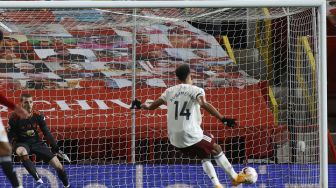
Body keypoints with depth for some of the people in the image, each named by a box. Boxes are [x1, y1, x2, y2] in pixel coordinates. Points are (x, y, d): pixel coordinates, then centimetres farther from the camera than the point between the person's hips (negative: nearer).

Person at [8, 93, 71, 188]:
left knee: (58, 165, -6)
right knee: (23, 153, -42)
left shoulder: (38, 116, -9)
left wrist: (55, 147, -1)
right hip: (22, 144, -2)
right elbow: (10, 135, -4)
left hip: (36, 142, 2)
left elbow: (47, 133, 1)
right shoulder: (15, 118, -15)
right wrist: (14, 144, -21)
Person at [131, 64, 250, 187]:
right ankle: (235, 177, 23)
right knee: (216, 149, 19)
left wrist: (142, 106, 36)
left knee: (205, 157, 22)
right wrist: (222, 119, -30)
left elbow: (153, 106, 15)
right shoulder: (196, 90, -4)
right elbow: (204, 104, -24)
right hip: (191, 136, -5)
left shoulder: (170, 91, 10)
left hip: (175, 139, 5)